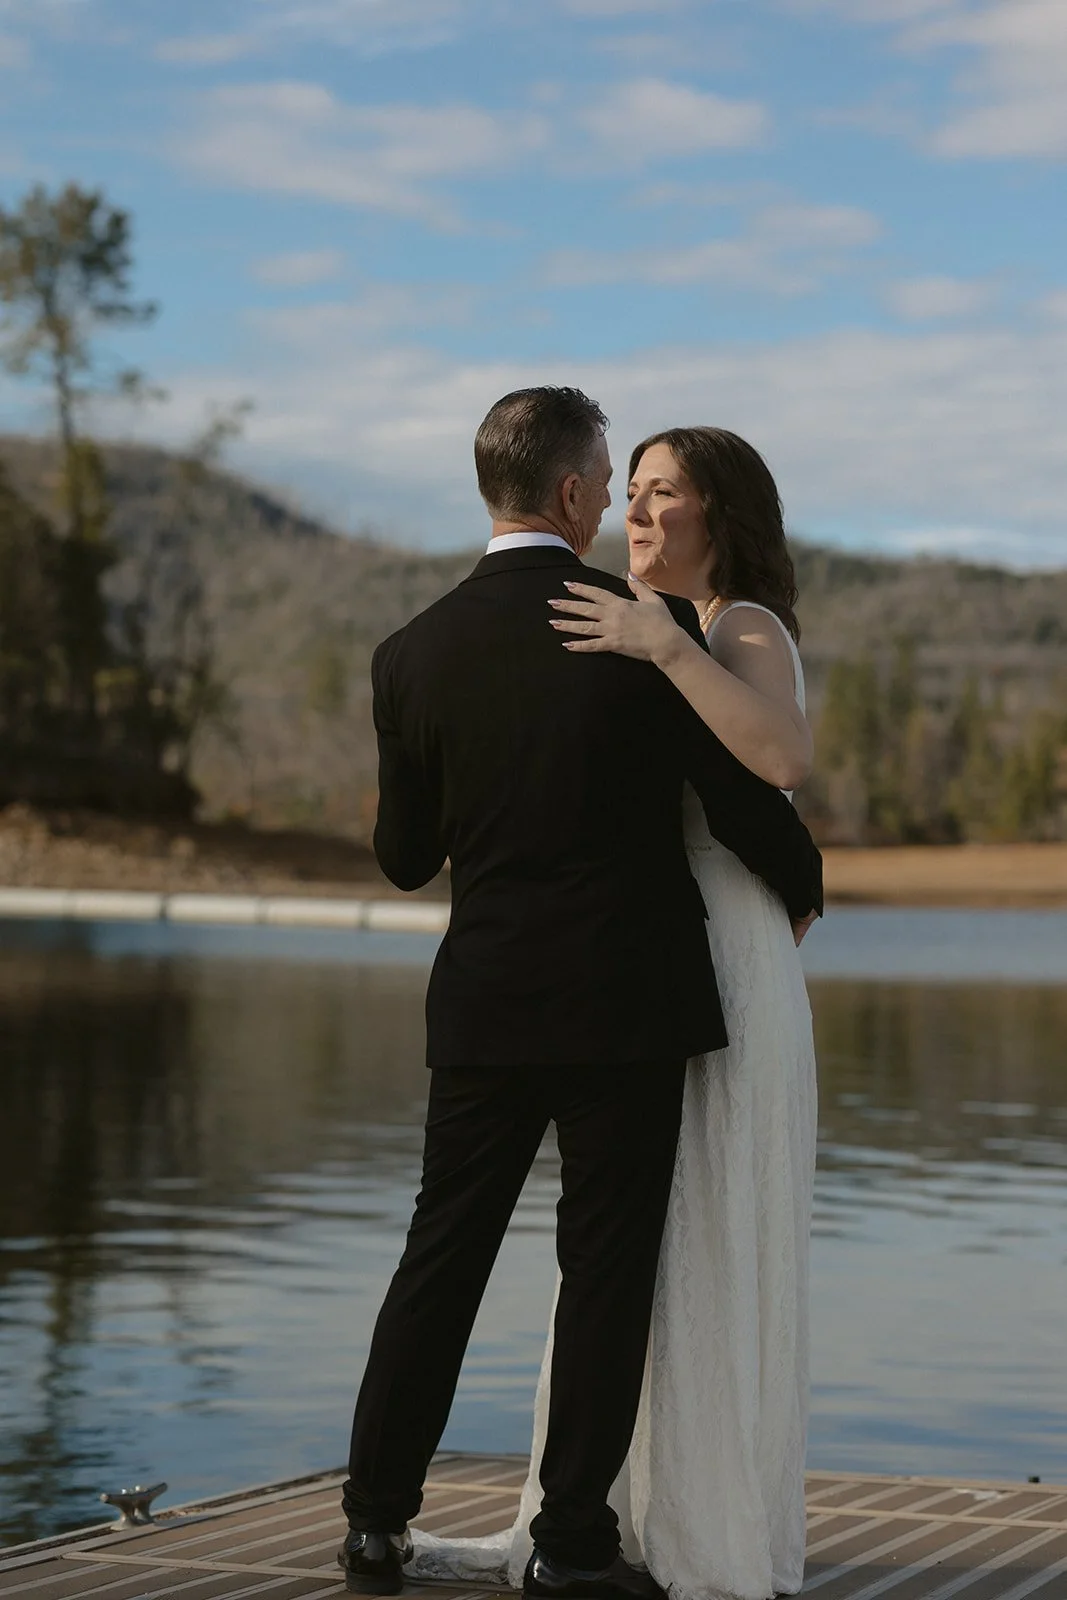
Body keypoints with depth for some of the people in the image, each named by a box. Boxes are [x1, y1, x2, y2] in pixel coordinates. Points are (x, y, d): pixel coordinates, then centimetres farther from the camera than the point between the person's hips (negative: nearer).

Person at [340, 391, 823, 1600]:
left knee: (441, 1254, 12)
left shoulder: (415, 654, 0)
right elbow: (744, 797, -7)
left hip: (485, 1006, 3)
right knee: (608, 1266, 5)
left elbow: (405, 856, 7)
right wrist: (802, 886, 14)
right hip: (629, 1000, -3)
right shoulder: (653, 625, -10)